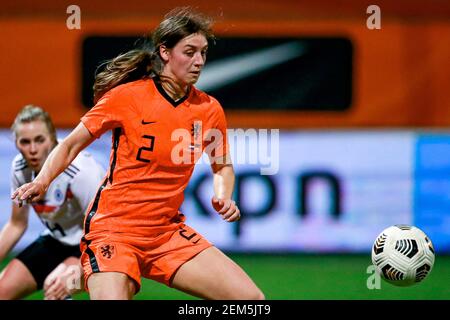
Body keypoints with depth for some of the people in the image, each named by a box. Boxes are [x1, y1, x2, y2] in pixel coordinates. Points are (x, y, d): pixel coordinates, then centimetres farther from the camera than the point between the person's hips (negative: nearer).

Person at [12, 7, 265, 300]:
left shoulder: (210, 110, 2)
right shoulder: (127, 96, -9)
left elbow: (223, 167, 19)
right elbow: (70, 146, -1)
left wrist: (223, 198, -2)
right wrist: (41, 182, -19)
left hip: (169, 232, 5)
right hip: (113, 230, -4)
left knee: (252, 298, -7)